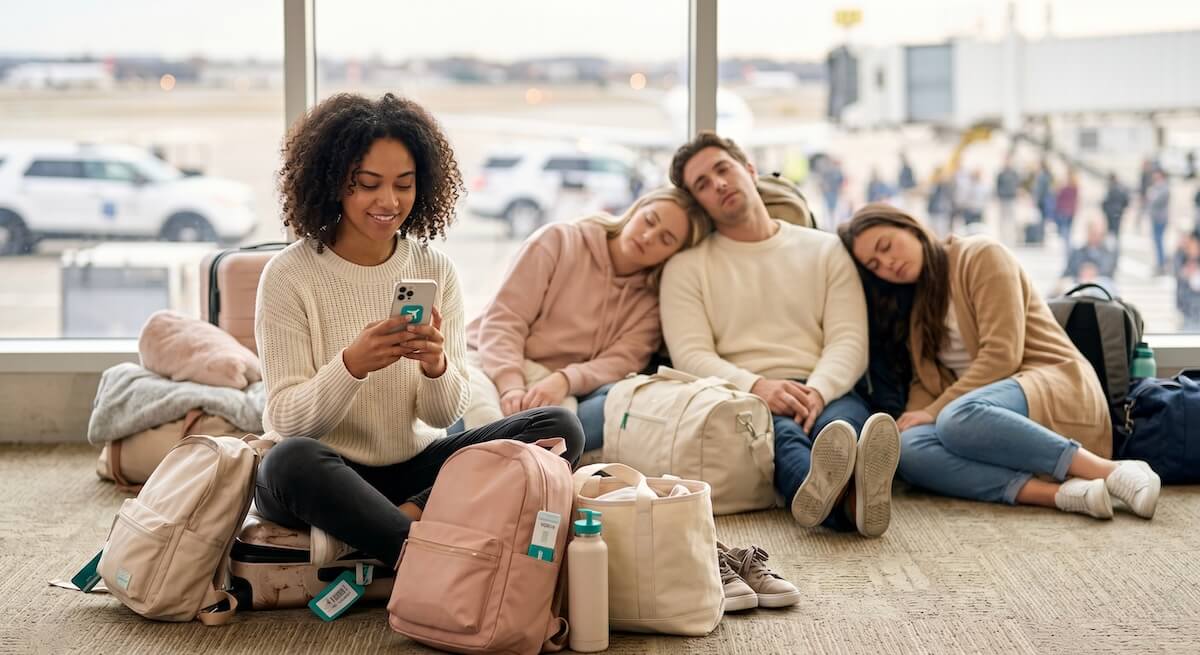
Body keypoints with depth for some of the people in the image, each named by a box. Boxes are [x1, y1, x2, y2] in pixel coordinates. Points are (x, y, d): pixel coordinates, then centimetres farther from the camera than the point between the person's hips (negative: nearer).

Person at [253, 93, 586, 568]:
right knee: (292, 459, -39)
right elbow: (288, 421, -12)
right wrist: (352, 364, -31)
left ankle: (405, 518, -27)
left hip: (414, 467, 4)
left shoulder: (436, 272, 2)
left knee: (560, 428, -14)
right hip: (329, 475, -4)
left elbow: (444, 414, 0)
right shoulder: (288, 276, -8)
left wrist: (436, 367, -23)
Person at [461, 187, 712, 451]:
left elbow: (619, 363, -5)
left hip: (561, 397, 1)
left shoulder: (650, 304, 12)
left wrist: (564, 381, -26)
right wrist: (511, 387, -21)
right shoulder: (559, 241, 5)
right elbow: (502, 320, -3)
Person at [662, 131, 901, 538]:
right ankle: (837, 496, -71)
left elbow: (849, 341, 7)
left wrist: (817, 391, -16)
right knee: (776, 427, -38)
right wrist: (756, 386, -20)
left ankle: (858, 495, -70)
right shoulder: (685, 267, 16)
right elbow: (690, 355, 1)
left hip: (822, 394, 2)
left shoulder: (826, 250, 19)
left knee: (846, 418, -36)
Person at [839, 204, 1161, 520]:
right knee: (909, 448, -28)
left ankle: (1107, 471, -38)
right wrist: (913, 418, -12)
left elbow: (1001, 355, -11)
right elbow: (927, 380, 10)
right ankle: (1059, 493, -42)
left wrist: (935, 411, -15)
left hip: (1056, 386, -6)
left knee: (958, 419, -38)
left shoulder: (980, 255, -1)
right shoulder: (916, 303, 22)